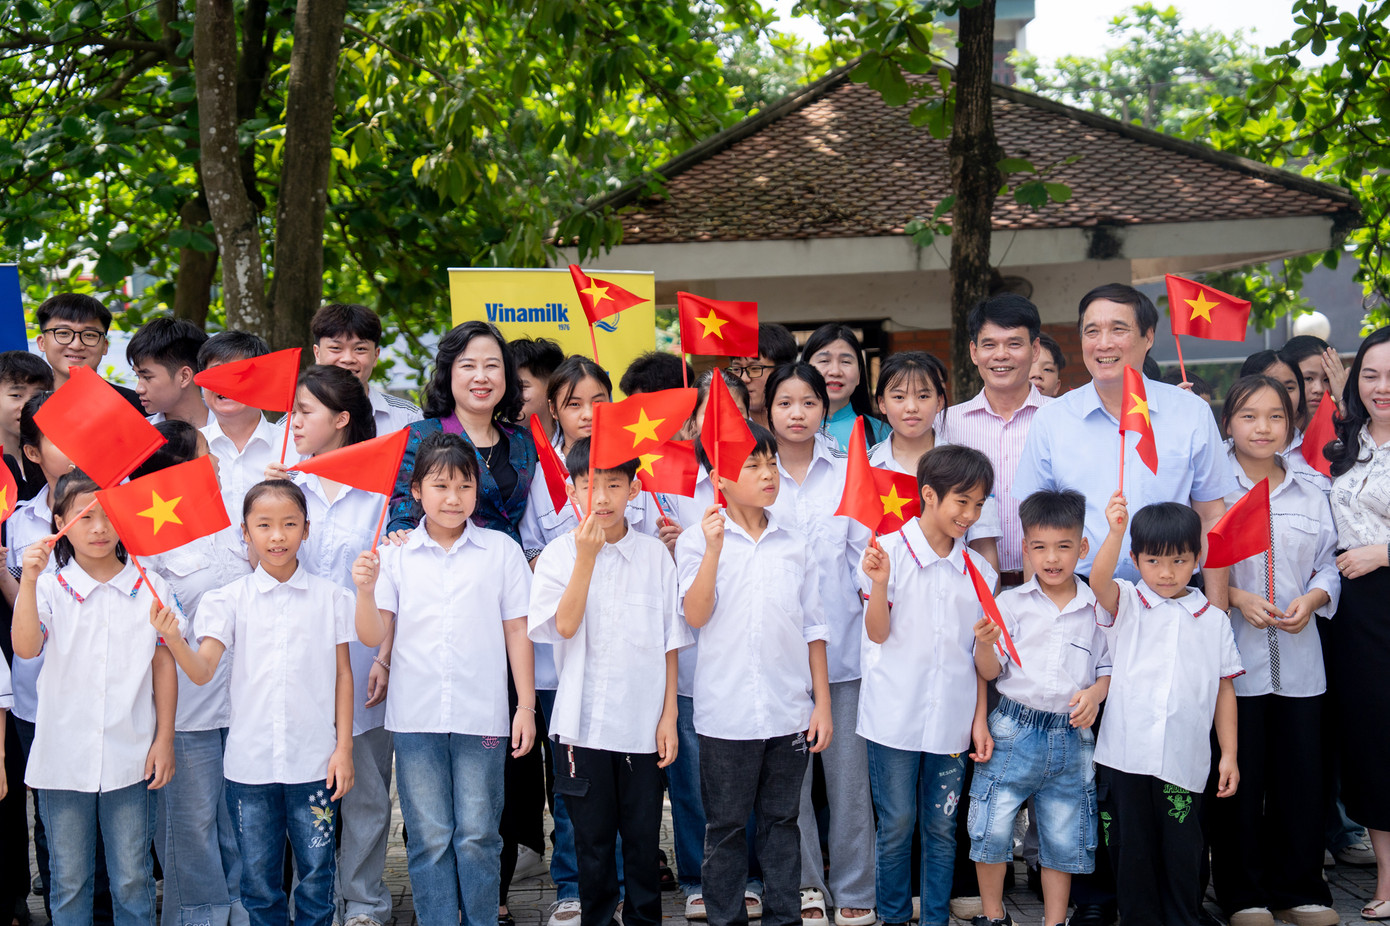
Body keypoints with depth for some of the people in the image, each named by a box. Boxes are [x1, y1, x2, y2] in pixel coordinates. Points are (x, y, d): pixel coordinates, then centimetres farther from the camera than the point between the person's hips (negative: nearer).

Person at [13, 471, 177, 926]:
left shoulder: (149, 589, 0)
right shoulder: (50, 588, -2)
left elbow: (164, 665, 5)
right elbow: (26, 647, -19)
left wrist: (164, 739, 3)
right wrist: (27, 582, -29)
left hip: (130, 757, 0)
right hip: (64, 757, 0)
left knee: (132, 880, 8)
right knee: (68, 881, 10)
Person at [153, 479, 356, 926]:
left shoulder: (330, 596, 2)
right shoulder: (228, 599, 1)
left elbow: (342, 674, 6)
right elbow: (202, 671, -9)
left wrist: (344, 747, 2)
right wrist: (173, 639, -28)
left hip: (314, 760, 0)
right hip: (250, 762, 1)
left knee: (317, 874, 4)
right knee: (259, 878, 8)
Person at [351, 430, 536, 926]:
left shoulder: (501, 550, 3)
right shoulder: (395, 554, 4)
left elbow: (517, 631, 5)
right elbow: (373, 636, 2)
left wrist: (526, 705, 3)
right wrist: (366, 589, -16)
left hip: (481, 715, -1)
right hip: (416, 717, 1)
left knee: (476, 836, 3)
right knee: (430, 838, 6)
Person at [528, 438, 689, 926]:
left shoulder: (654, 554, 2)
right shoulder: (560, 553, 0)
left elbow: (670, 643, 5)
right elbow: (565, 625, -14)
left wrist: (669, 715, 1)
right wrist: (587, 557, -17)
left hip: (643, 720, 1)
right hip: (584, 720, -1)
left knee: (643, 836, 7)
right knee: (593, 838, 7)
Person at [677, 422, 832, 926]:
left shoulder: (793, 544, 7)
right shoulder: (697, 540, -2)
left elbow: (813, 628, 10)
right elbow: (696, 615, -14)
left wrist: (823, 703, 6)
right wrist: (715, 548, -21)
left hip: (789, 711, 3)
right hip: (727, 711, -3)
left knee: (782, 821, 11)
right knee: (726, 825, 7)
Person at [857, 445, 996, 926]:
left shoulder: (978, 570, 7)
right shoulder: (890, 551, -6)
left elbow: (979, 654, 11)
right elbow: (877, 633, -6)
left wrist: (980, 719, 7)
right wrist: (879, 584, -24)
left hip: (951, 719, 3)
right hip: (895, 717, -3)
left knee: (942, 827, 9)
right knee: (896, 824, 4)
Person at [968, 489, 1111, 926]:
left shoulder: (1097, 608, 5)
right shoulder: (1012, 603, 1)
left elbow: (1110, 668, 11)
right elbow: (990, 671, 1)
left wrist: (1095, 693, -8)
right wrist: (985, 642, -18)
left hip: (1071, 737, 1)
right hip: (1013, 730, -1)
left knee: (1063, 840, 8)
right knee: (992, 829, -3)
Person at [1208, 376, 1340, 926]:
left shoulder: (1311, 498, 12)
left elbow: (1328, 567, 12)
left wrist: (1312, 599, -7)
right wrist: (1236, 597, -15)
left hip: (1298, 658, 3)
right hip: (1234, 656, -3)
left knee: (1302, 774, 6)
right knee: (1239, 775, 1)